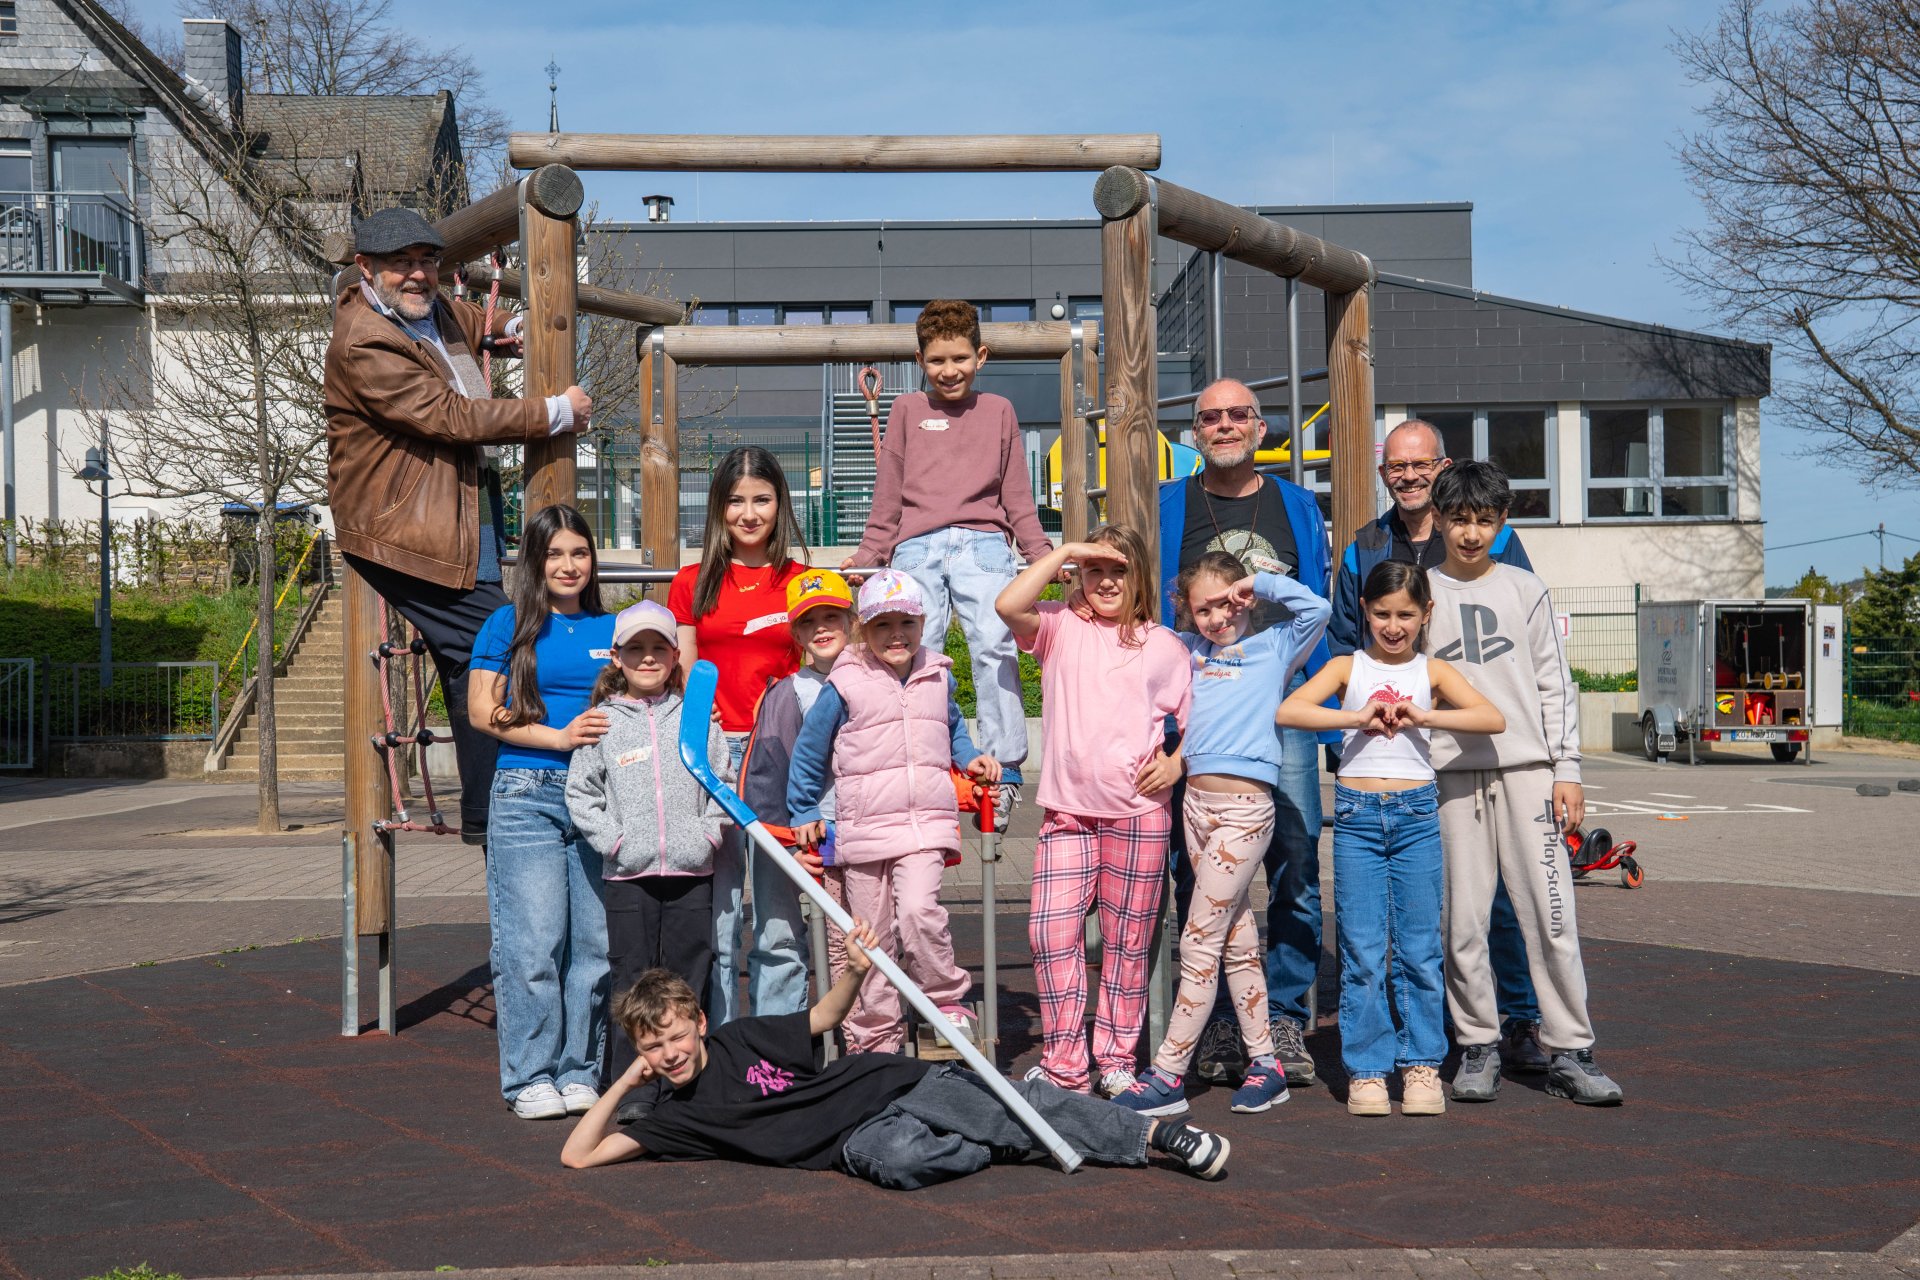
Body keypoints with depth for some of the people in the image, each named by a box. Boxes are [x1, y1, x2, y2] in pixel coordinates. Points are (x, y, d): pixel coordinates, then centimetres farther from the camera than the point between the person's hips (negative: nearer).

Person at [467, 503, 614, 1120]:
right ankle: (531, 1077, 4)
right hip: (526, 796, -3)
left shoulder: (614, 629, 15)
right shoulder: (508, 624, 6)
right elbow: (483, 711, -1)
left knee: (595, 940, 2)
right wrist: (560, 737, -10)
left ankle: (579, 1071, 13)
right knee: (532, 942, -5)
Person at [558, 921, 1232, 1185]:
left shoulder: (740, 1037, 6)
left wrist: (854, 973, -6)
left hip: (890, 1082, 1)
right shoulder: (675, 1117, 5)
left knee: (1013, 1102, -19)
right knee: (891, 1156, -37)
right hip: (858, 1138, -1)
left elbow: (824, 1016, 15)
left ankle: (1157, 1134, -10)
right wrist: (625, 1082, -5)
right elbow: (578, 1155, 0)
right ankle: (1006, 1142, -13)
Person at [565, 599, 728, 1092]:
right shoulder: (603, 722, 4)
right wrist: (614, 840, -6)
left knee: (688, 976, 5)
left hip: (691, 870, 1)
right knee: (631, 979, 2)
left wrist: (709, 833, -2)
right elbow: (581, 794, 5)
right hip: (628, 874, -1)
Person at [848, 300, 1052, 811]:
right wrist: (867, 556, 14)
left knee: (994, 646, -14)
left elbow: (1017, 495, 19)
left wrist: (1042, 553, 11)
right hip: (917, 549, 1)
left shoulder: (998, 410, 17)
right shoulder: (907, 410, 16)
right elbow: (888, 495, 19)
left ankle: (1005, 769, -10)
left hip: (982, 543, -1)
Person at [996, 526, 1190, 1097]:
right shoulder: (1062, 629, 9)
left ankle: (1116, 1061, 16)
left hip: (1138, 811, 0)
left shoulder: (1164, 645, 9)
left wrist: (1175, 764, -5)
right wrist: (1064, 551, -6)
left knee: (1127, 940, 5)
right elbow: (1008, 605, -11)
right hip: (1067, 810, 1)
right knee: (1050, 929, -8)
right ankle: (1063, 1064, 1)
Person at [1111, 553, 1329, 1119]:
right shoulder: (1186, 649, 17)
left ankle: (1169, 1075, -5)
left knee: (1199, 941, -7)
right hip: (1196, 800, 6)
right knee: (1237, 940, 10)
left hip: (1245, 805, -6)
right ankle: (1264, 1062, 16)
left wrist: (1260, 581, -3)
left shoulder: (1272, 648, 5)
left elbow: (1315, 608, -8)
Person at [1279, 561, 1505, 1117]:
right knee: (1361, 952, 2)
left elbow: (1494, 720, -8)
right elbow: (1288, 711, -10)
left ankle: (1422, 1064, 15)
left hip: (1417, 814, 0)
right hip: (1357, 815, 0)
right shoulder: (1348, 667, 6)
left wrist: (1423, 716, -17)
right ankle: (1367, 1069, 10)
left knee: (1420, 949, 4)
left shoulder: (1432, 671, 7)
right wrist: (1359, 717, -18)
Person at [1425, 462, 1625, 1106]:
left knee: (1552, 913, -4)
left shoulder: (1525, 589, 10)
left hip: (1527, 768, 0)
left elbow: (1555, 685, 10)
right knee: (1462, 919, -1)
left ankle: (1569, 1052, 2)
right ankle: (1478, 1047, 12)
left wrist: (1568, 770, 2)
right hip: (1451, 775, 0)